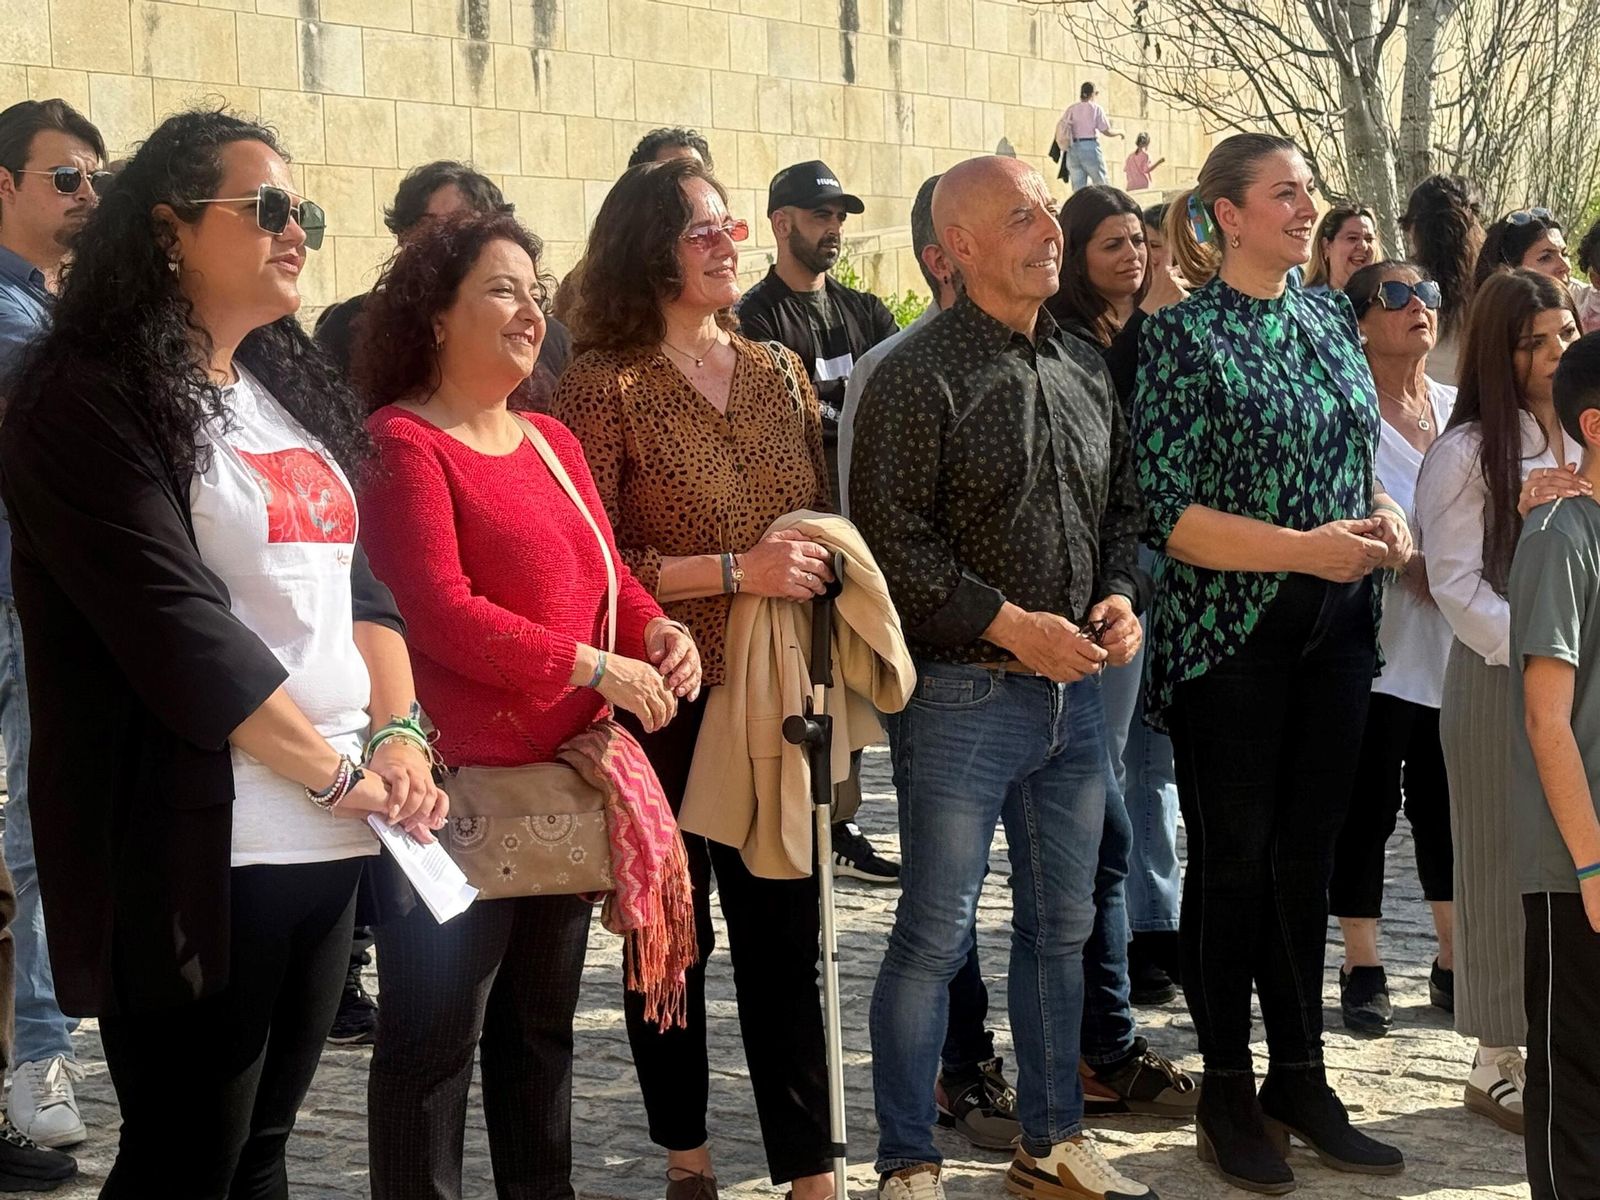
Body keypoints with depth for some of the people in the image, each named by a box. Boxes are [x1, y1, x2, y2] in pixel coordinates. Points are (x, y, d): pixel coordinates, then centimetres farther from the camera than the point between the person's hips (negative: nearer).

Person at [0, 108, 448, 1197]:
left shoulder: (291, 392, 17)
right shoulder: (93, 402, -9)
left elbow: (360, 580, 14)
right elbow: (172, 620, -17)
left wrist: (402, 735, -3)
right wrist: (334, 769, -13)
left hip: (331, 840, 8)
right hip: (200, 851, -7)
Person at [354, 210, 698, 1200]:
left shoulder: (554, 443, 14)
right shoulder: (402, 444, -12)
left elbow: (605, 575, 18)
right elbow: (438, 611, -21)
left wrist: (658, 630, -4)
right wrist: (594, 668, -20)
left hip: (566, 779, 9)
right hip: (459, 786, -9)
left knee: (543, 1026, 19)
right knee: (435, 1040, 0)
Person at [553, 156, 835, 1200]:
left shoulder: (779, 371, 10)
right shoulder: (608, 387, -6)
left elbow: (824, 522, 19)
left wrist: (821, 571, -2)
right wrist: (734, 572, -19)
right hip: (665, 707, -3)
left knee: (787, 931, 1)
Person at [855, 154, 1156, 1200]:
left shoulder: (1086, 370, 11)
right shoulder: (921, 377, -10)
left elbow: (1121, 506, 20)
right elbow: (892, 536, -16)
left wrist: (1118, 596, 1)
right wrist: (1011, 625, -18)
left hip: (1075, 688, 7)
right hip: (963, 692, -7)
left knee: (1061, 923, 15)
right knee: (936, 934, -1)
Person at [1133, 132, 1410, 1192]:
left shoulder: (1332, 320, 9)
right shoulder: (1185, 336, -10)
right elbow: (1167, 510, -15)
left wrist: (1386, 515, -2)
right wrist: (1305, 548, -21)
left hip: (1335, 629, 6)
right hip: (1229, 632, -5)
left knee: (1307, 856, 12)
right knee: (1233, 861, 3)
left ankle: (1300, 1078, 23)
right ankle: (1228, 1094, 16)